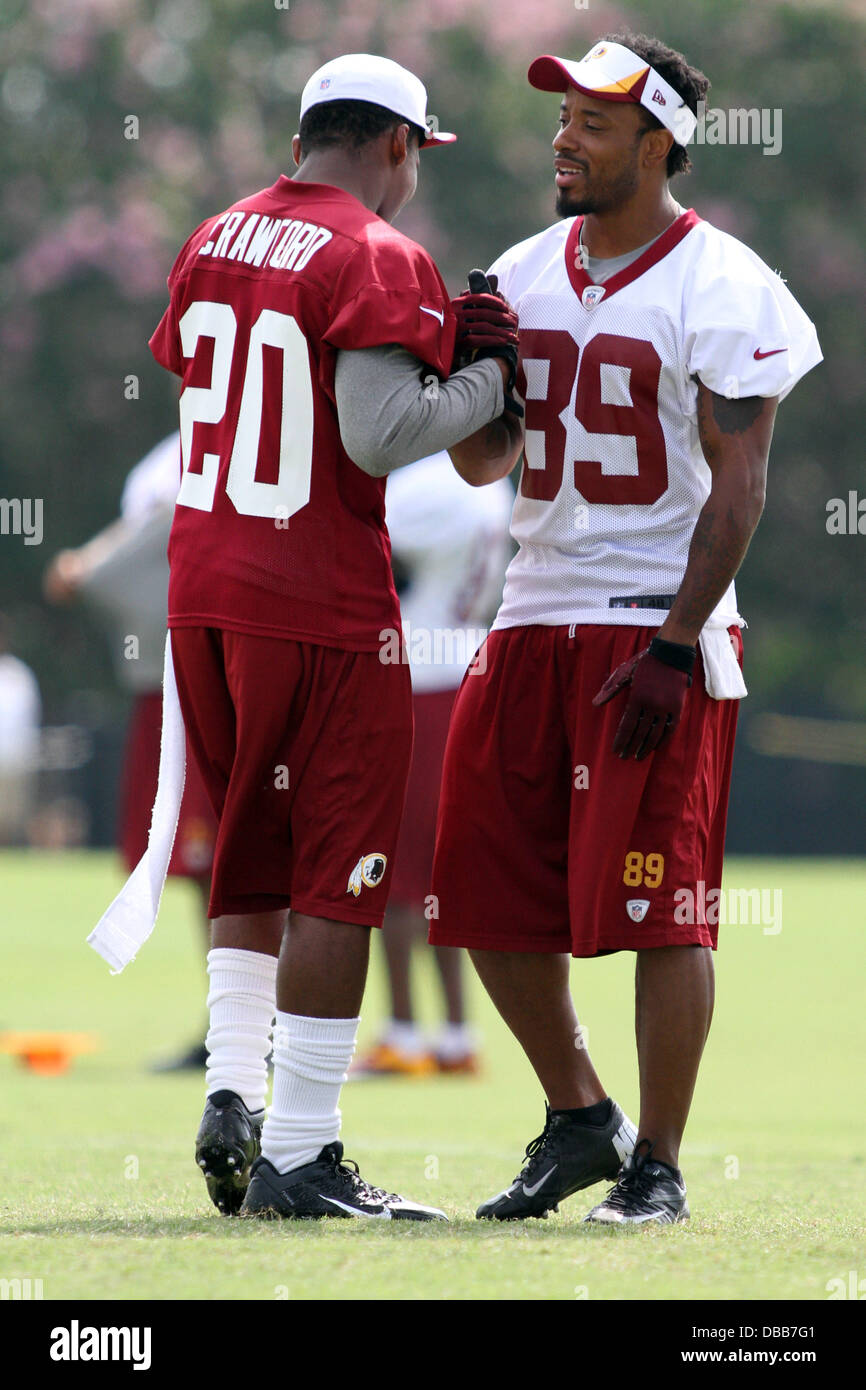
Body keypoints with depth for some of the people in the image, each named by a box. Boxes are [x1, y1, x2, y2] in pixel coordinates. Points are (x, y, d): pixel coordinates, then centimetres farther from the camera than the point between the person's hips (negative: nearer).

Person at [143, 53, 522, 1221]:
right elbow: (379, 434, -21)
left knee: (251, 859, 20)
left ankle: (233, 1093, 8)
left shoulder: (213, 242, 11)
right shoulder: (377, 260, -12)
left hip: (202, 593, 7)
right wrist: (489, 381, -4)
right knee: (336, 876, -2)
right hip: (319, 606, -7)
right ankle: (297, 1157, -3)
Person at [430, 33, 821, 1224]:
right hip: (537, 617, 7)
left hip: (662, 626, -7)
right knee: (490, 897, 5)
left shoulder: (720, 289, -9)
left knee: (659, 904, -5)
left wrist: (674, 647, -18)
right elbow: (479, 464, 17)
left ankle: (658, 1164, 6)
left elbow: (738, 487, -12)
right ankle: (576, 1117, 24)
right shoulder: (525, 275, 11)